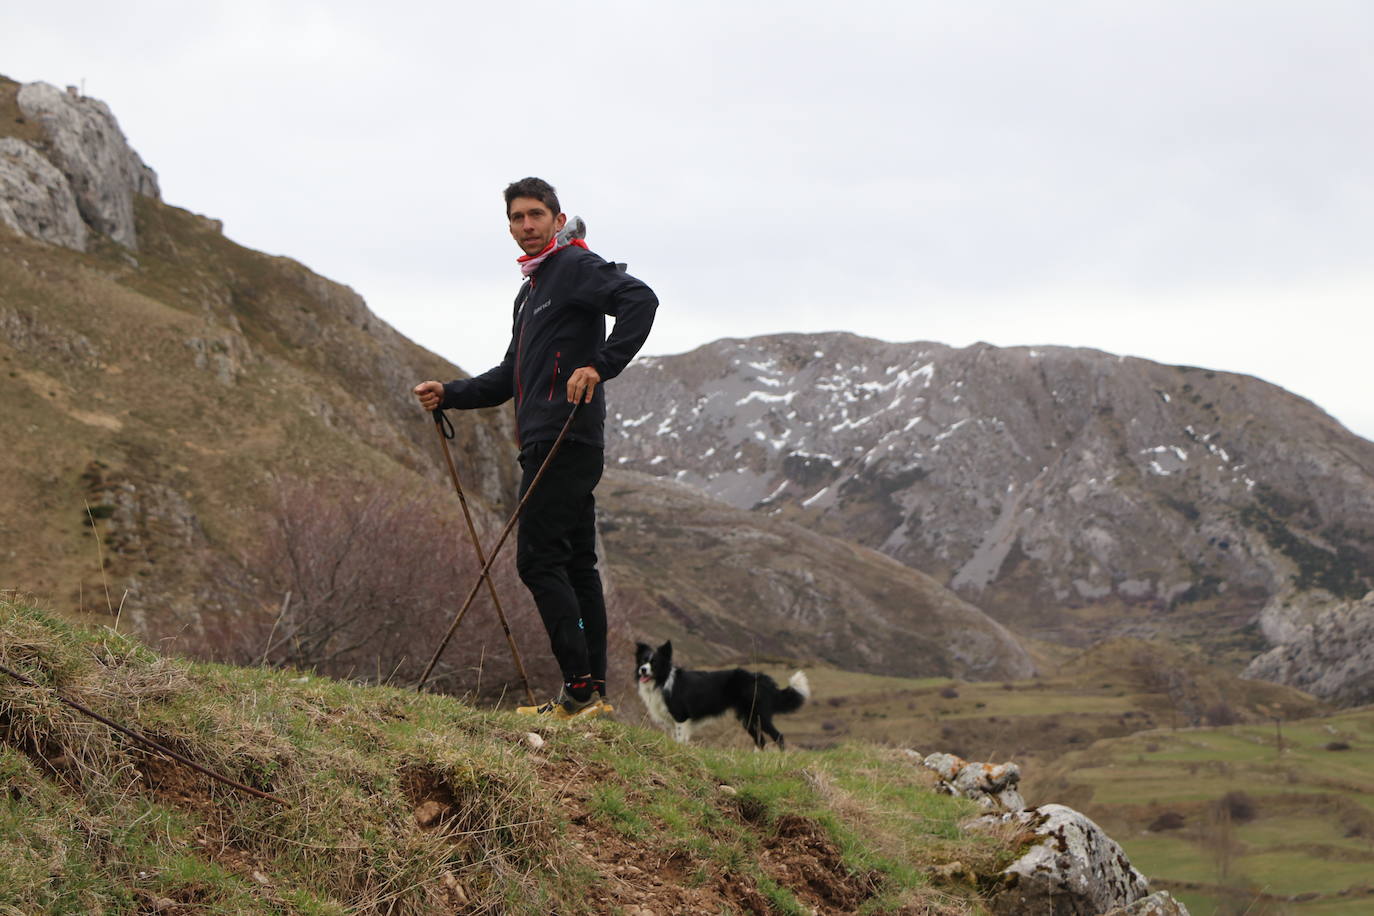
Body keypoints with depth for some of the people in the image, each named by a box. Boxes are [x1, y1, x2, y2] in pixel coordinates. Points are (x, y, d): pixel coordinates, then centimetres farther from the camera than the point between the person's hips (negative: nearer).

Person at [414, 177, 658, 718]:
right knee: (576, 564, 9)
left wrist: (599, 365, -29)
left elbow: (641, 300, -22)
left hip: (566, 443, -10)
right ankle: (593, 691, 11)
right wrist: (450, 395, 18)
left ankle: (579, 687, -12)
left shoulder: (577, 266, -5)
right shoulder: (530, 291, 25)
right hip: (546, 445, 10)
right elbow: (511, 377, 30)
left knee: (539, 560, -12)